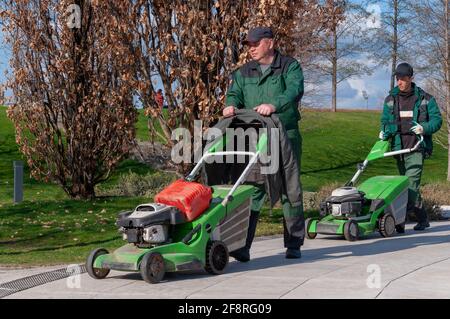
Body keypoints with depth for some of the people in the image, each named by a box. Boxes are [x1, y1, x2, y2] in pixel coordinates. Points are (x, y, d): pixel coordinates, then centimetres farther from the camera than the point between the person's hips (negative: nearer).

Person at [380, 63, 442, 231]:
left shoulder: (425, 99, 2)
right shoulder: (391, 99, 11)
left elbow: (437, 119, 2)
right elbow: (385, 121, 12)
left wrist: (424, 128, -18)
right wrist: (386, 132, -10)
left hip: (417, 149, -5)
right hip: (399, 148, 5)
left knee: (411, 183, -17)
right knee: (406, 184, 9)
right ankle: (422, 220, 19)